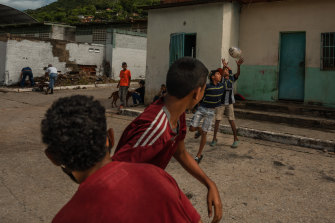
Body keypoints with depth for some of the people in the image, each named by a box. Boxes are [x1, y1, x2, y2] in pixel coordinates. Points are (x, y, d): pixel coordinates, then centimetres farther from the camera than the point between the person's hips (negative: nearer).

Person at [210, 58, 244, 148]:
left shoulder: (232, 78, 4)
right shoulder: (221, 78, -2)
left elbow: (238, 74, -14)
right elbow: (221, 75, -25)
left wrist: (238, 66, -33)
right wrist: (224, 66, -40)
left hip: (229, 103, 1)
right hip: (220, 103, -1)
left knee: (231, 121, -1)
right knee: (217, 120, 0)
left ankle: (236, 139, 9)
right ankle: (214, 139, 13)